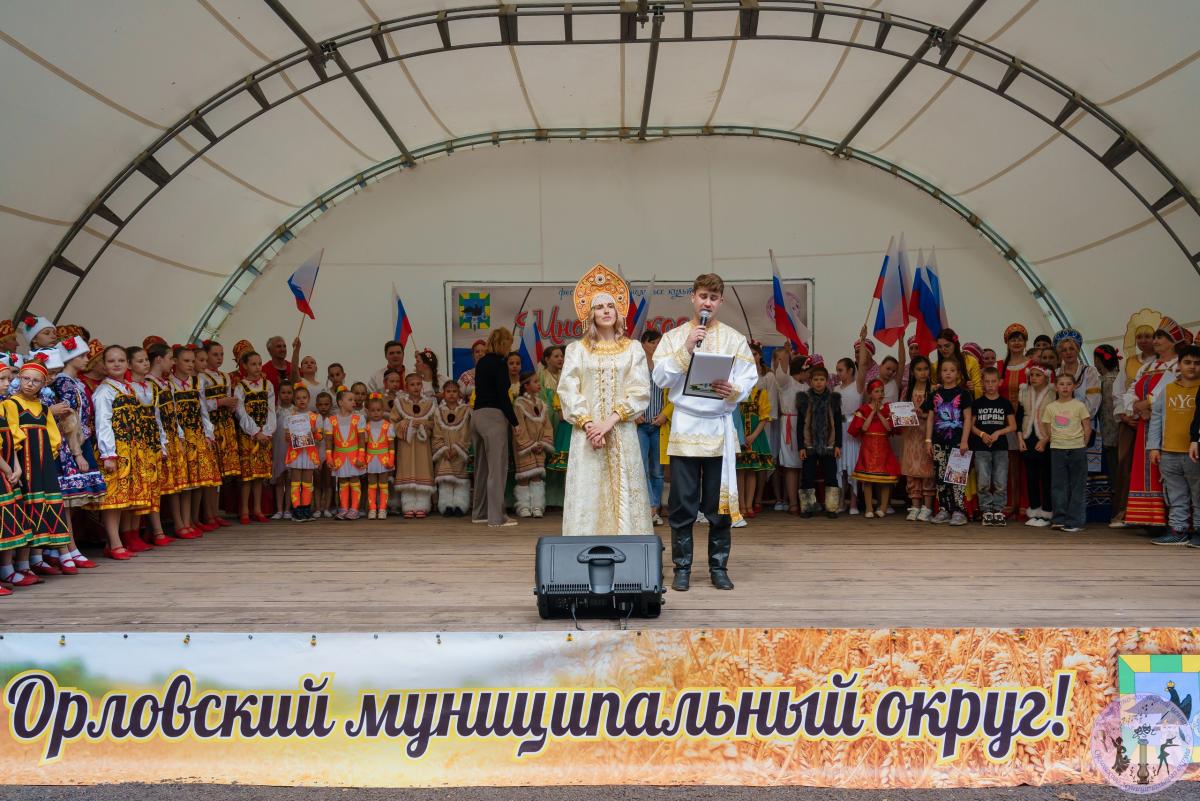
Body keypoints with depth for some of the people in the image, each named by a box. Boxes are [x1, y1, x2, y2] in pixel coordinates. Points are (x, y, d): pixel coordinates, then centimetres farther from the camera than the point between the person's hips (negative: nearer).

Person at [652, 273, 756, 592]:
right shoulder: (673, 337, 7)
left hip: (720, 426, 1)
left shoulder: (734, 339, 8)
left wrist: (734, 391, -19)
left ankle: (718, 567, 15)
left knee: (720, 502, 4)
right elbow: (660, 378, -3)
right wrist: (686, 348, -13)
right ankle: (682, 568, 10)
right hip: (685, 426, 0)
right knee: (682, 503, 0)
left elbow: (749, 378, 2)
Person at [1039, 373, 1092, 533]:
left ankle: (1074, 521, 4)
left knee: (1077, 486, 1)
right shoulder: (1050, 407, 6)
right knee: (1058, 485, 3)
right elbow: (1049, 431, 10)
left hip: (1077, 450, -2)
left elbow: (1087, 429, 1)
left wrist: (1081, 446, 0)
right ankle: (1059, 519, 9)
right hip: (1057, 449, 2)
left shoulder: (1079, 406, -1)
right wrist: (1044, 441, -5)